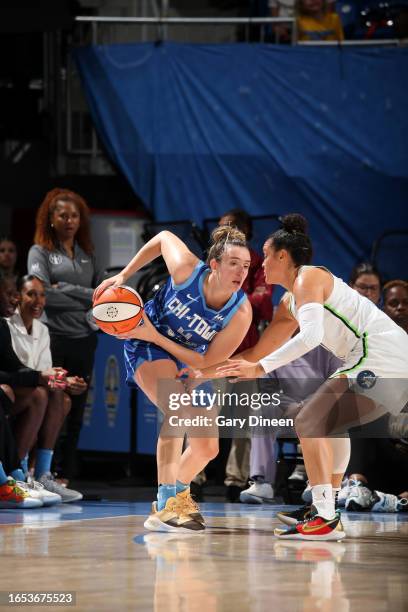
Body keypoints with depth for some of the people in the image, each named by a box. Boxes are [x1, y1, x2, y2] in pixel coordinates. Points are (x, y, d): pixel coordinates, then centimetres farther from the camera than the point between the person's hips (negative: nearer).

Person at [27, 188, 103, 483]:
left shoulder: (88, 254, 17)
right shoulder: (40, 252, 3)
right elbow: (42, 295, -11)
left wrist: (67, 289, -6)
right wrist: (86, 300, -5)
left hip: (85, 339, 5)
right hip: (55, 338, -5)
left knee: (76, 412, 6)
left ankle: (65, 478, 10)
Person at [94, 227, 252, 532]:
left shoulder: (241, 313, -24)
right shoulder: (186, 269, -27)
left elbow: (207, 363, -20)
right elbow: (164, 237, -5)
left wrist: (157, 337, -25)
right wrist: (123, 275, -5)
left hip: (191, 362, 4)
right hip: (148, 348, -4)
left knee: (207, 448, 5)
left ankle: (178, 494, 36)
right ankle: (166, 506, -40)